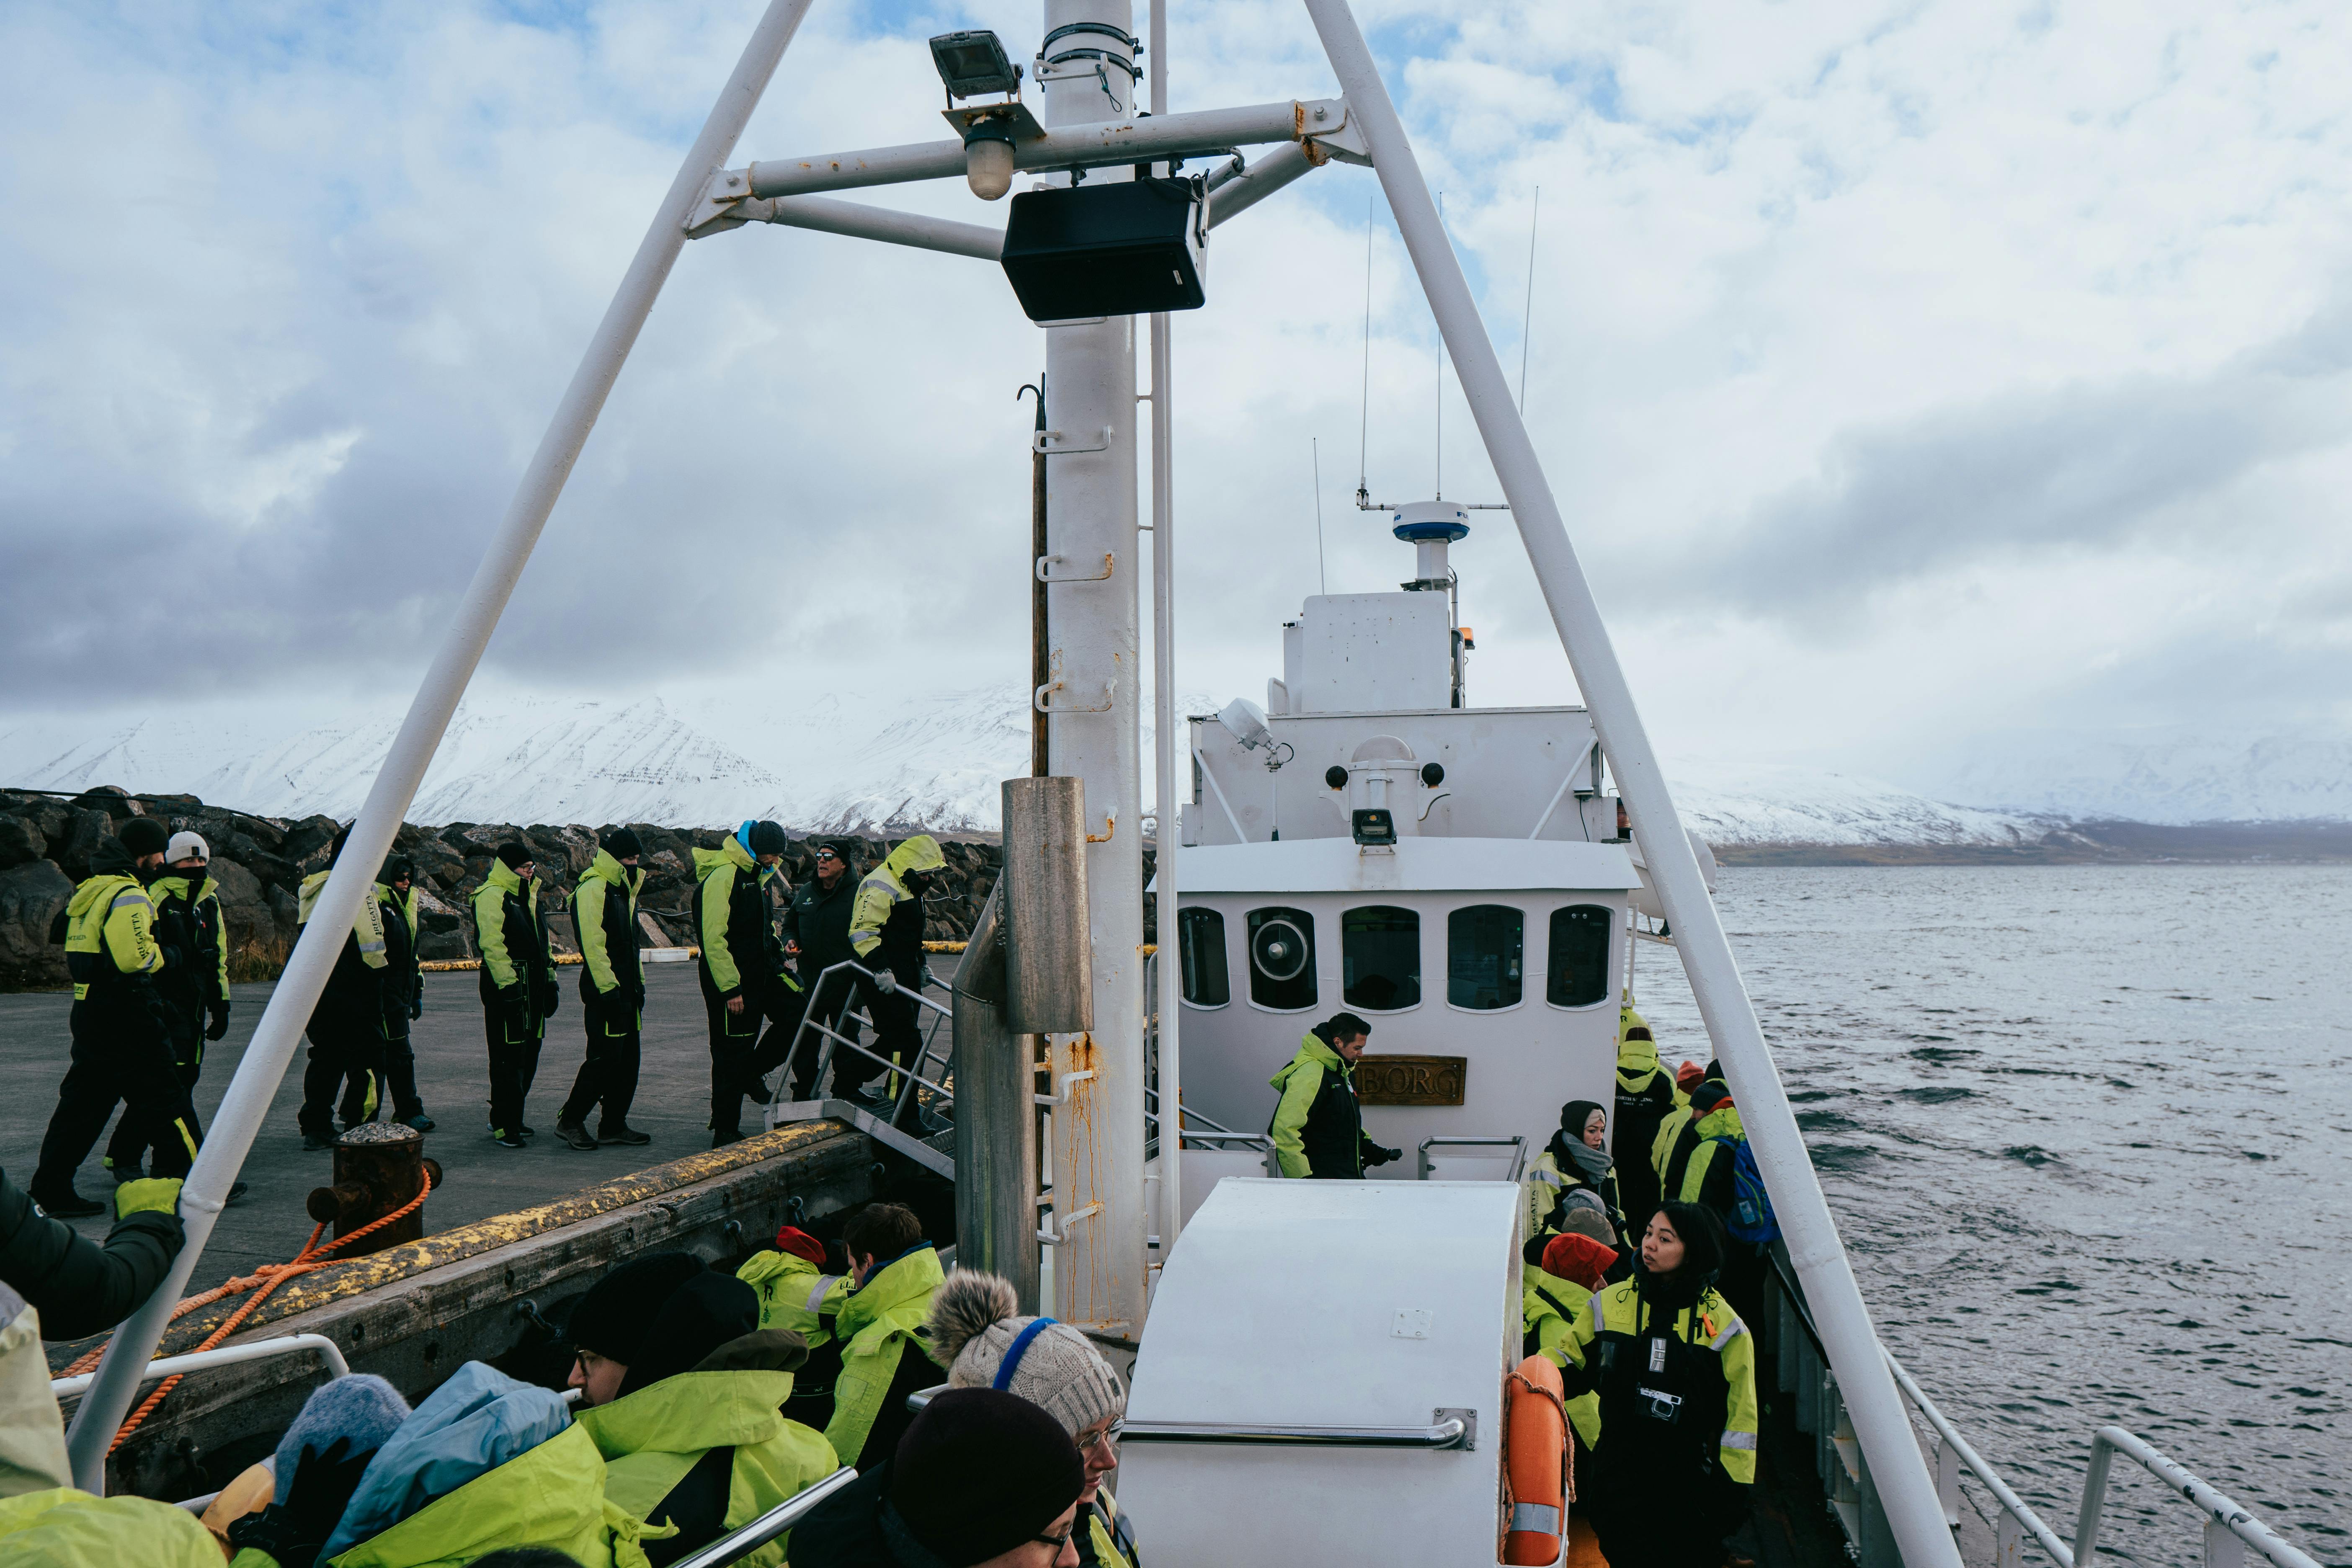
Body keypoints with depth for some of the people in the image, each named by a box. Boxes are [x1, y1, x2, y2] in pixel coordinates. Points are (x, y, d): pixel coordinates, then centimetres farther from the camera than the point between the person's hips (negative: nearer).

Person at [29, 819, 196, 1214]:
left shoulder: (90, 891, 16)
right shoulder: (130, 896, -15)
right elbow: (134, 956, -25)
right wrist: (164, 955, -6)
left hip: (88, 1011, 9)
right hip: (126, 1017, -9)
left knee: (82, 1102, 14)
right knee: (163, 1100, -2)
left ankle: (51, 1189, 16)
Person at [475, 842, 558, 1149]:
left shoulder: (527, 895, 20)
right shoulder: (492, 896, -10)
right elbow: (493, 945, -18)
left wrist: (550, 980, 22)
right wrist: (508, 985, -23)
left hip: (532, 987, 9)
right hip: (506, 987, -9)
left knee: (529, 1055, 12)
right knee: (509, 1058, -6)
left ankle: (511, 1118, 23)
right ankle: (503, 1125, 1)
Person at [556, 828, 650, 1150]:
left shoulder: (624, 890, 19)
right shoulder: (592, 889, -12)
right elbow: (593, 944, -19)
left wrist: (638, 984, 20)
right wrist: (608, 988, -23)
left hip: (626, 990, 10)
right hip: (605, 992, -10)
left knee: (627, 1060, 9)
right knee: (604, 1059, -8)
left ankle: (614, 1126, 16)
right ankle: (570, 1121, 5)